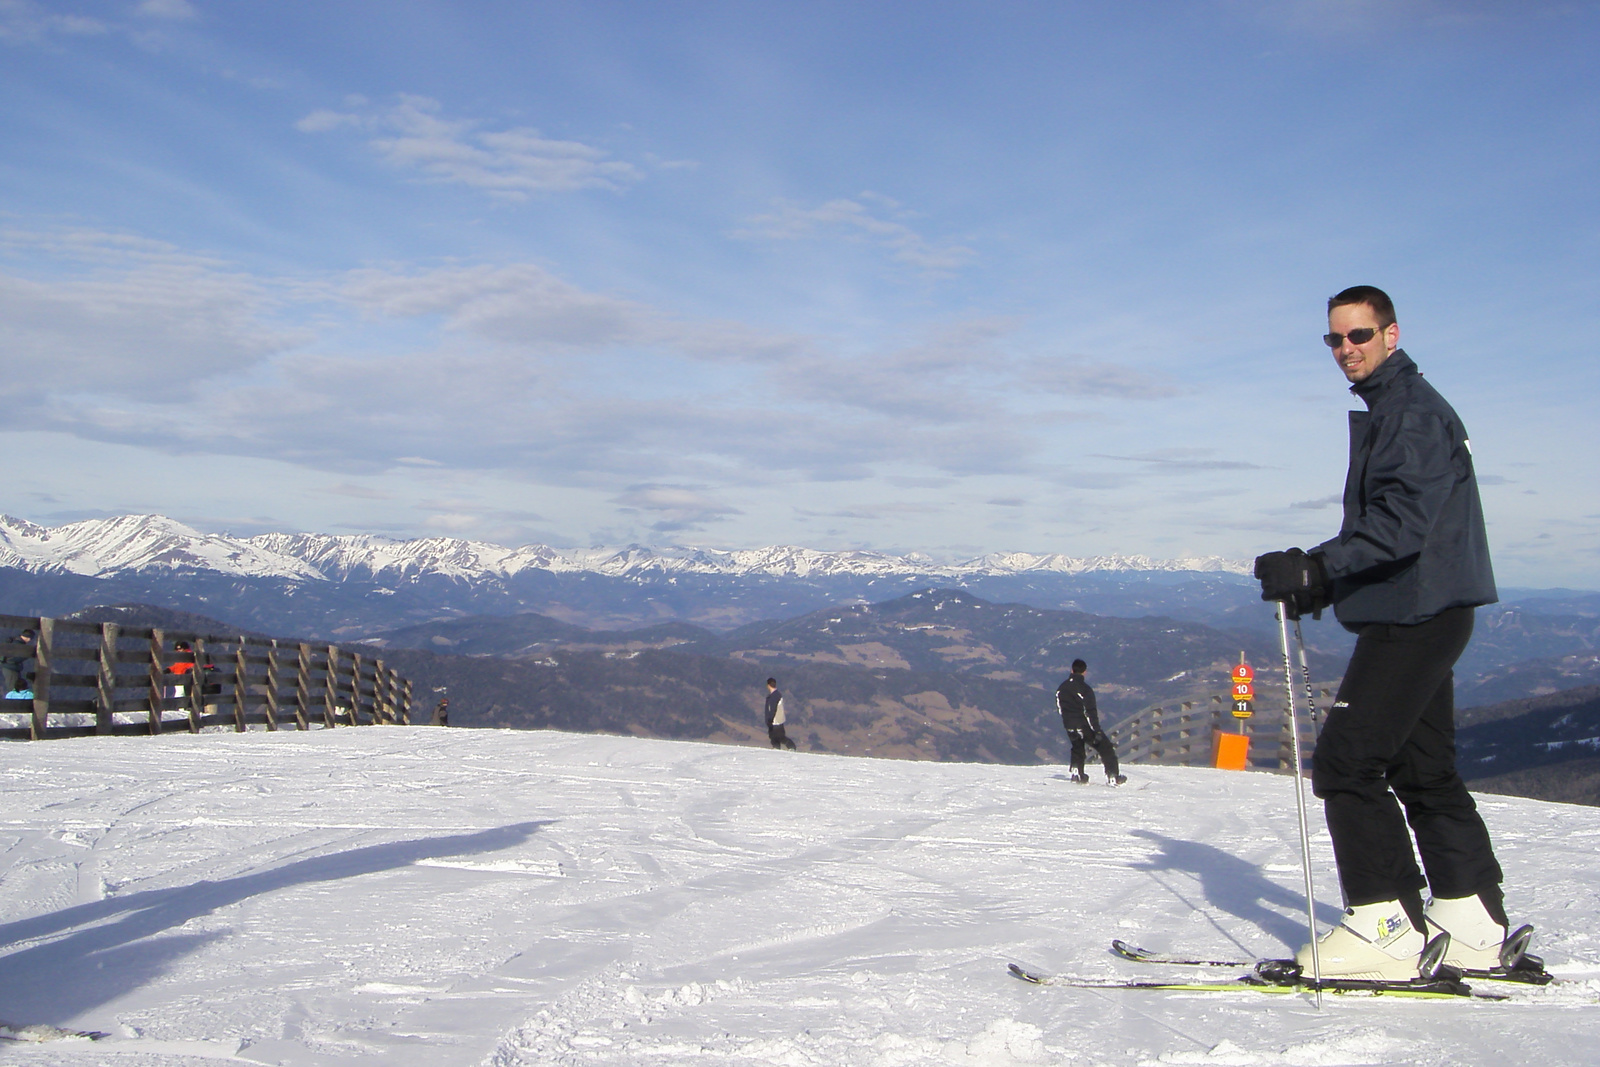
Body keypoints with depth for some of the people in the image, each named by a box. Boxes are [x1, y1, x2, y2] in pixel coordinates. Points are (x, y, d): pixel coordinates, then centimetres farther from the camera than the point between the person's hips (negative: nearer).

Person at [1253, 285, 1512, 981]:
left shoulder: (1413, 412, -12)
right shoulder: (1388, 412, 20)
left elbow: (1402, 524, -24)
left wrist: (1317, 567, -28)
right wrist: (1321, 579, 13)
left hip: (1415, 616, -11)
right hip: (1417, 616, 11)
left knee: (1345, 762, -10)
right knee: (1421, 770, 13)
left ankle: (1386, 929, -7)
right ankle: (1473, 928, 18)